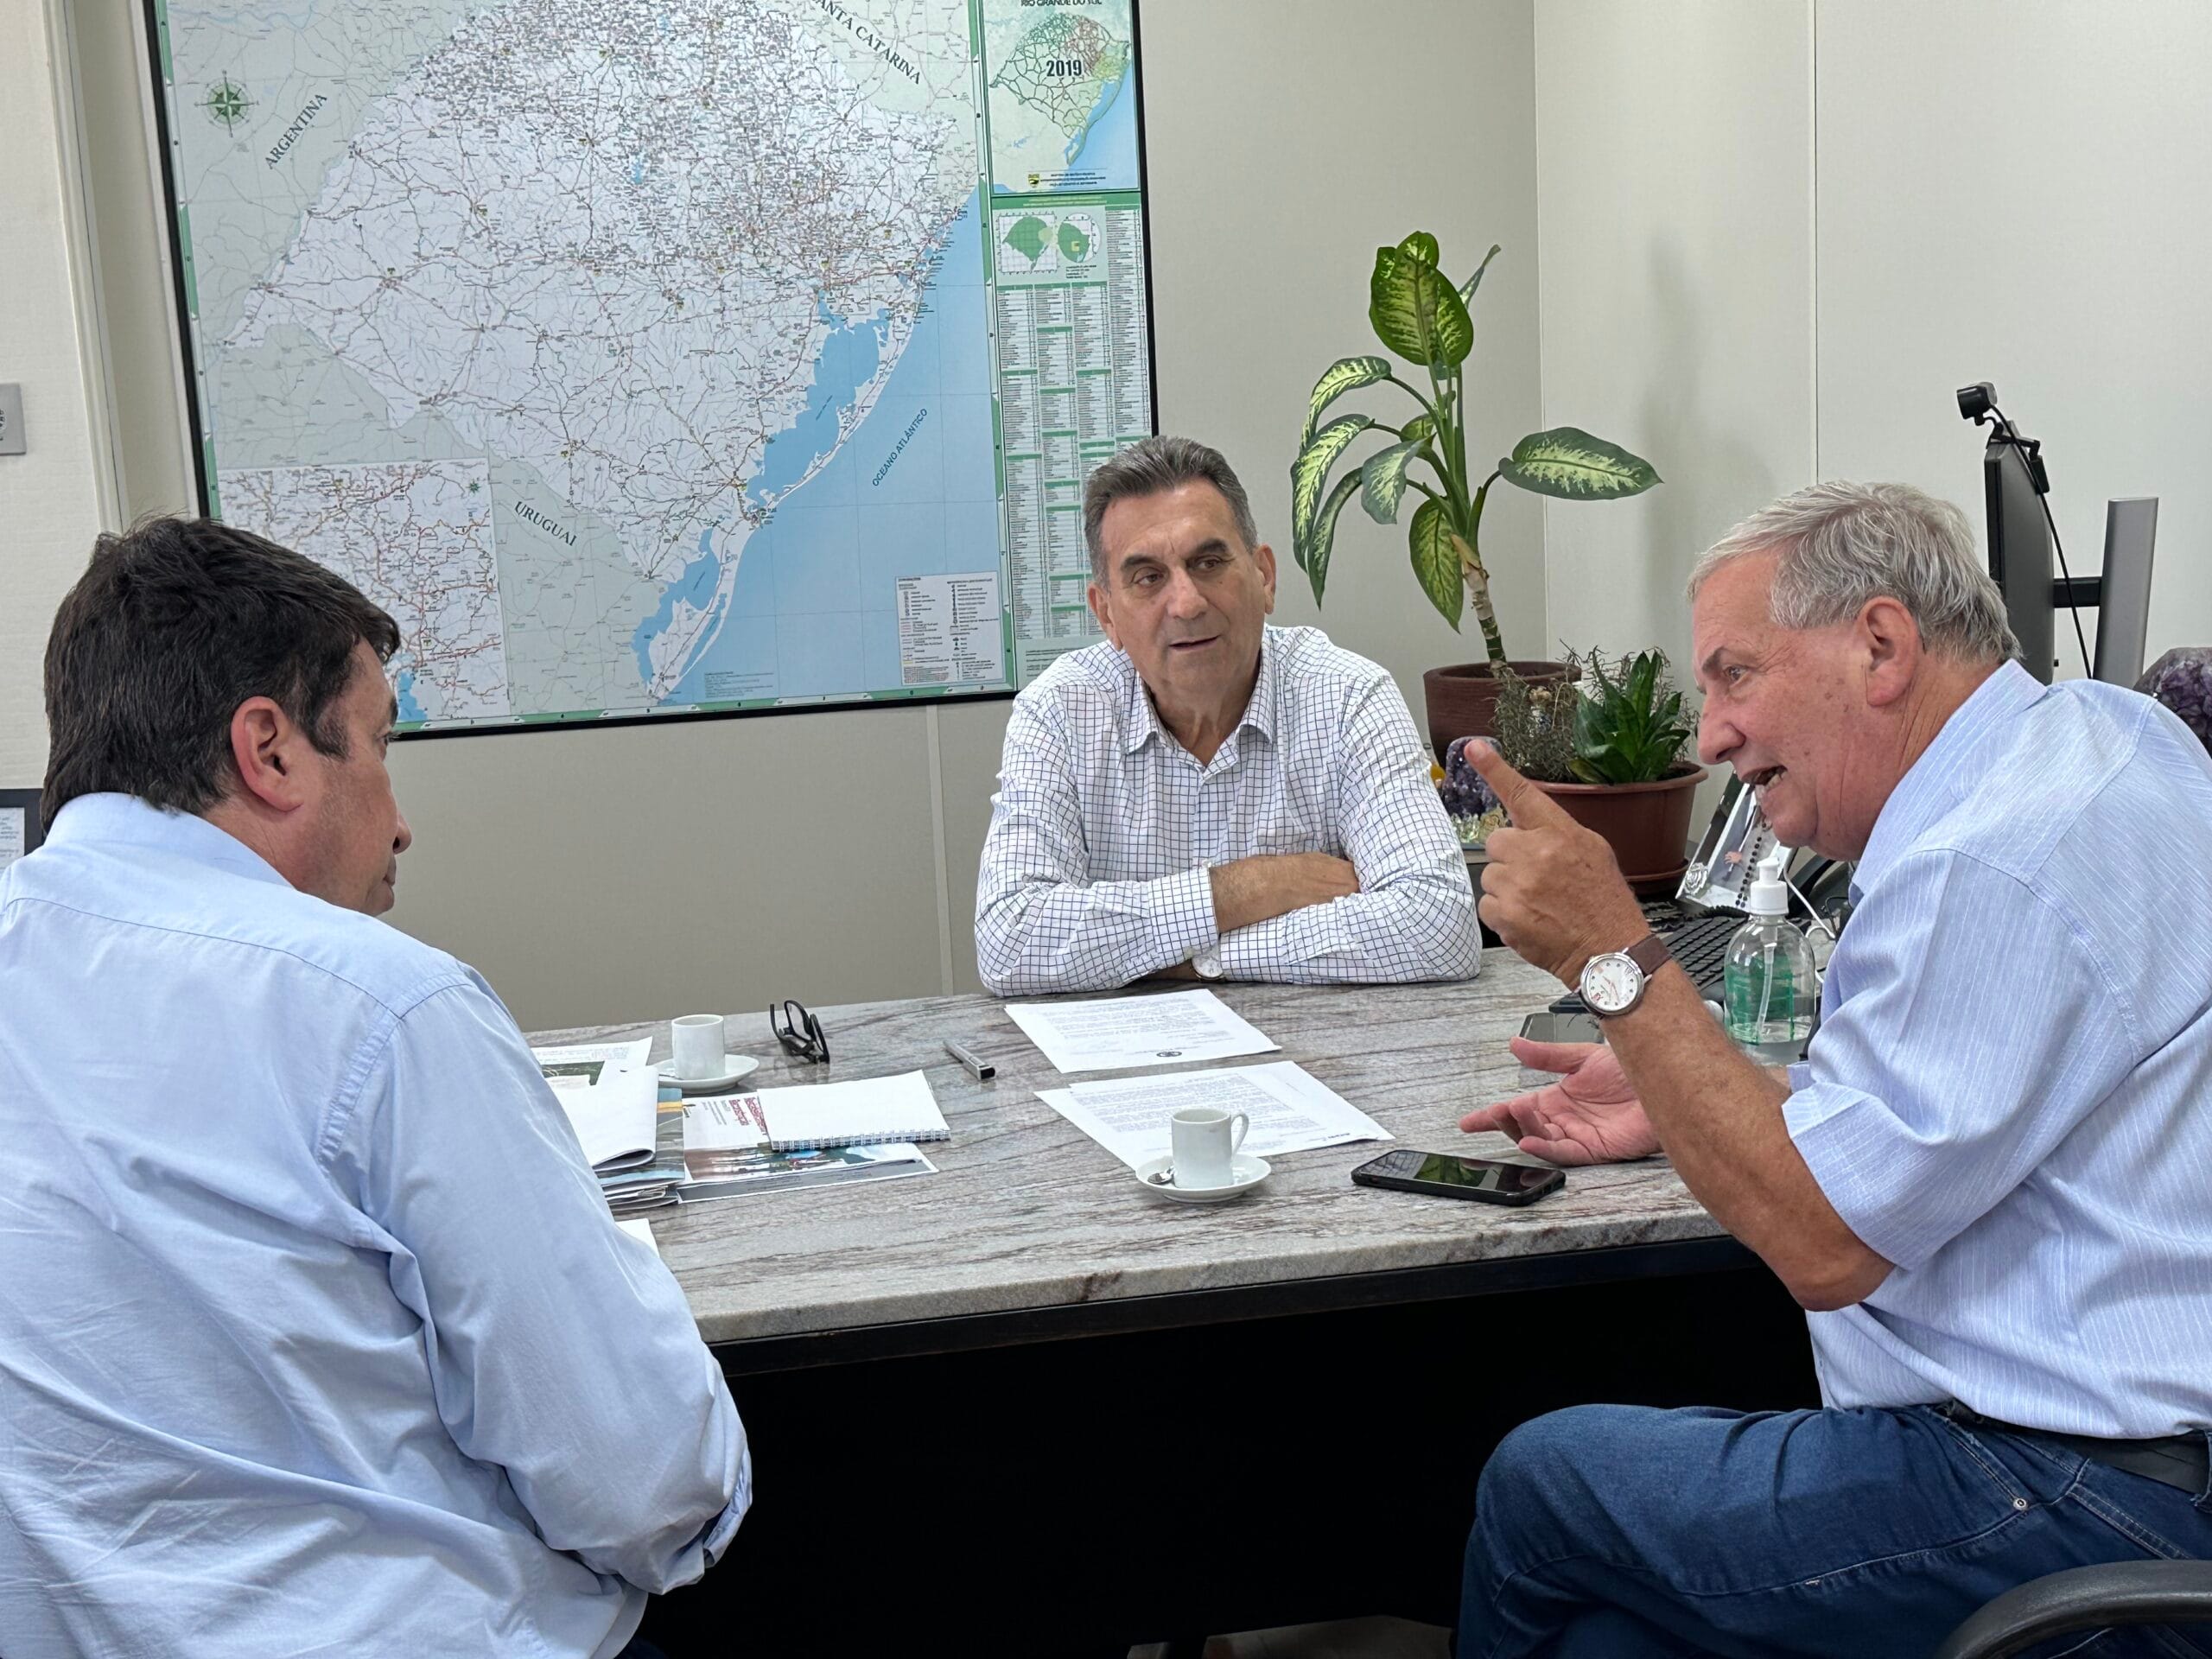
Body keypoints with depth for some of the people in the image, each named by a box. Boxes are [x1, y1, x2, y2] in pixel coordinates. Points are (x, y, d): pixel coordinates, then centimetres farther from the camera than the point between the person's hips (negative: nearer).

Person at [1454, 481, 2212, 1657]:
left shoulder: (1993, 859, -23)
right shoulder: (2094, 730, 10)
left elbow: (1821, 1242, -23)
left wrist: (1616, 960, -19)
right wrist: (1676, 1100, 13)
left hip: (2090, 1509, -10)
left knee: (1536, 1482, 0)